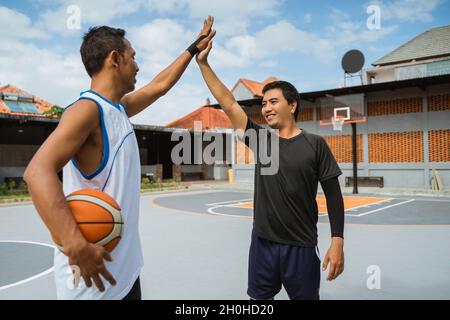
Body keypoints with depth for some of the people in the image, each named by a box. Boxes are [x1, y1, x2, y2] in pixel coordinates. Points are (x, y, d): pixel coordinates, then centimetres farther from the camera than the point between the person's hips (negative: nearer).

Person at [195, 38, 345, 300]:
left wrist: (337, 242, -11)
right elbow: (228, 102, 2)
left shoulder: (315, 144, -5)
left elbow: (333, 195, -4)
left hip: (301, 248, -3)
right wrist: (203, 63, 0)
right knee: (259, 299, 15)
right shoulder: (260, 139, 4)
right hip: (262, 244, 4)